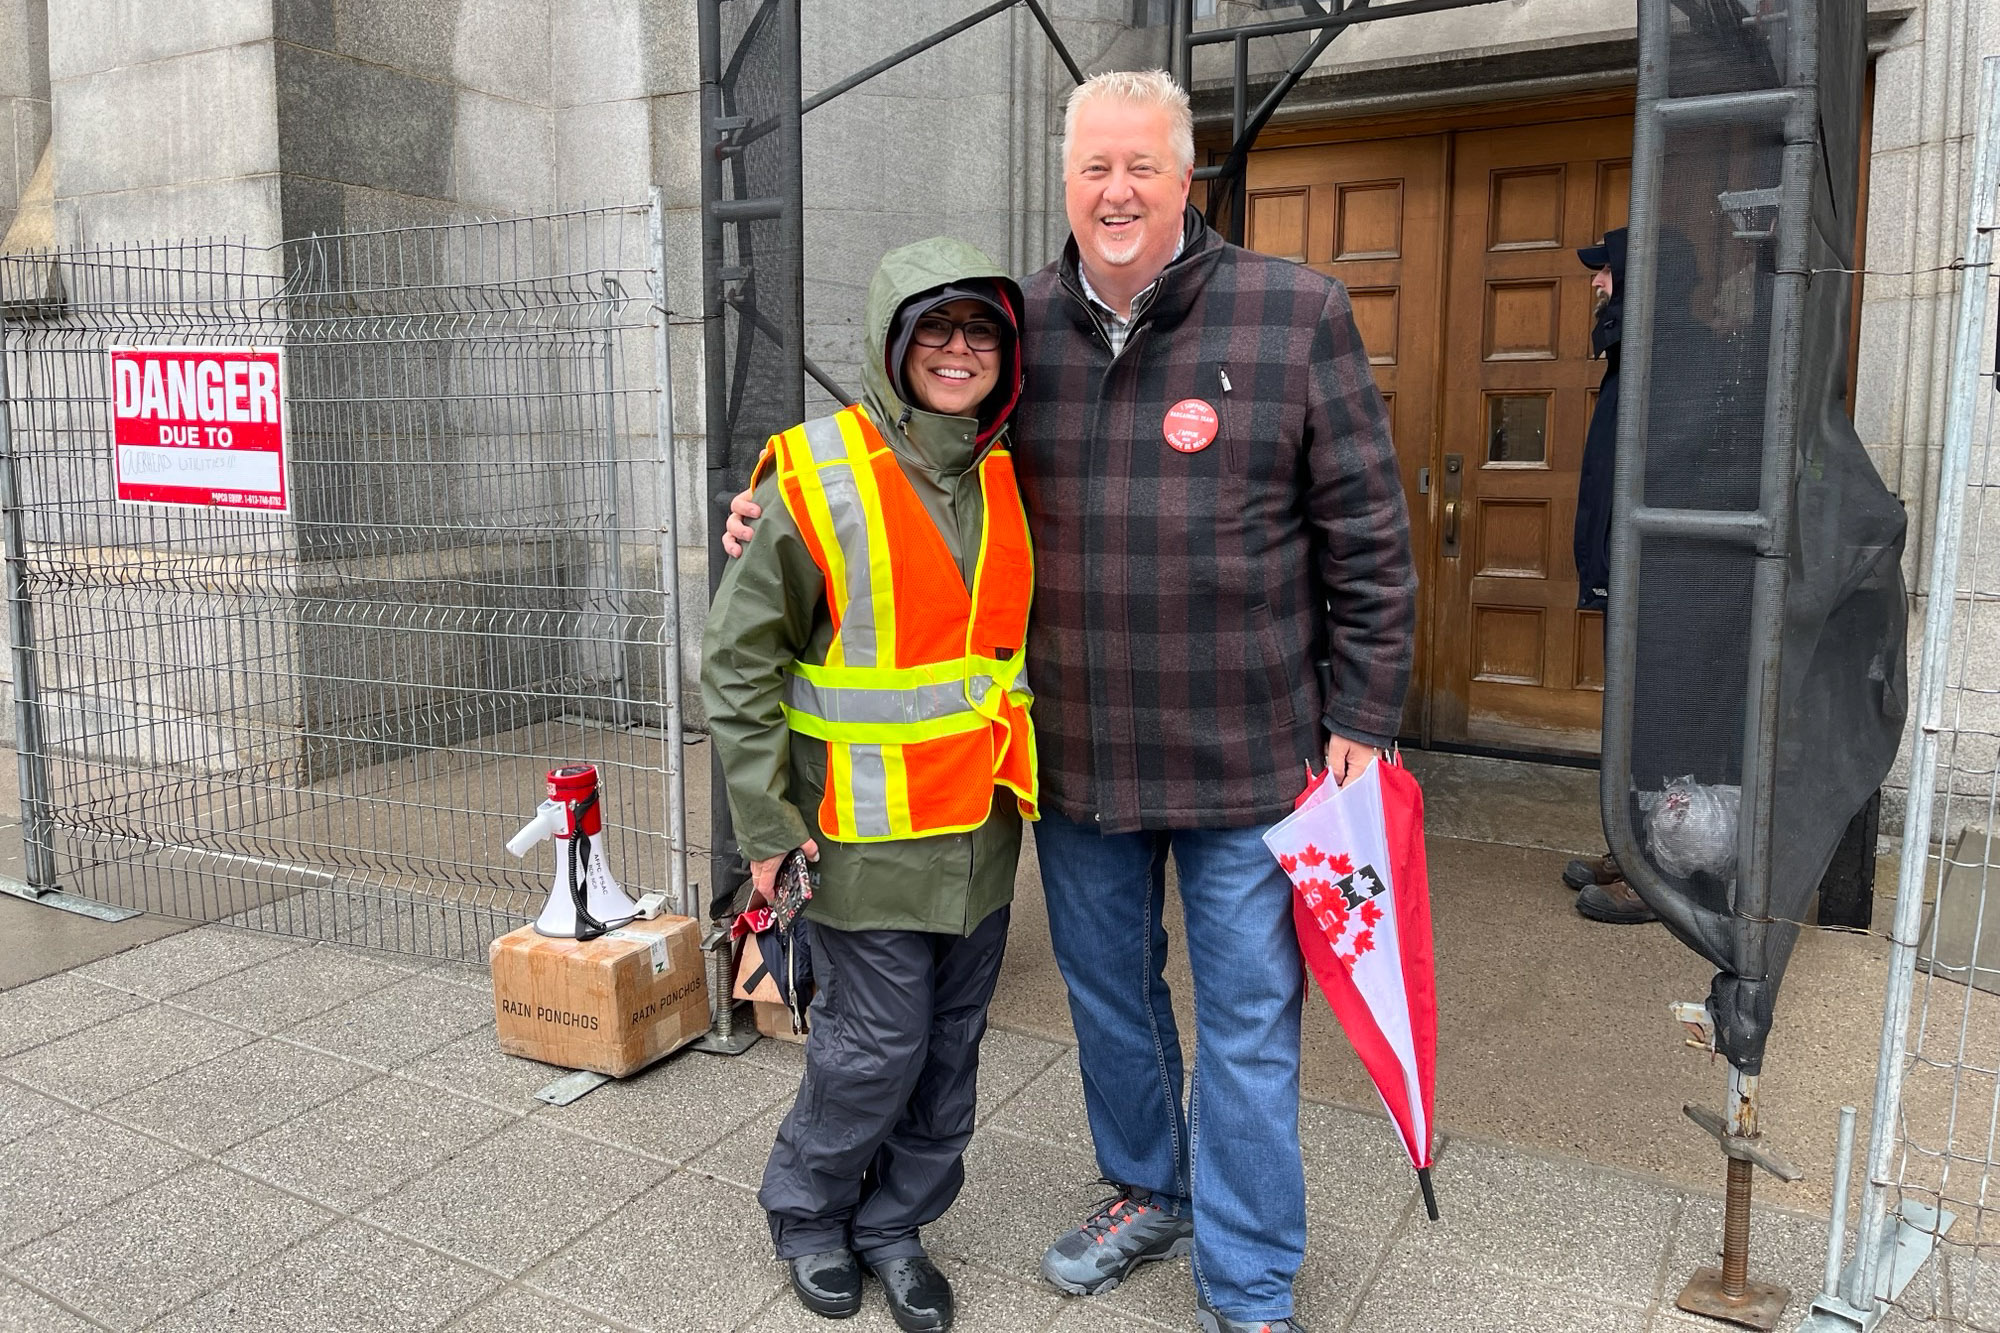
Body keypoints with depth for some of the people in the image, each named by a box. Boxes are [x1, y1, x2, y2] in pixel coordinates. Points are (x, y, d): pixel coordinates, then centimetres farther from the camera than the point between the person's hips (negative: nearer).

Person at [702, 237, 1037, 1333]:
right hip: (868, 828, -5)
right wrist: (767, 825, -9)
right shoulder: (821, 477, -12)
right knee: (879, 1043, 3)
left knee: (951, 1044, 14)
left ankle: (895, 1223, 36)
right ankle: (806, 1212, 31)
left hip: (982, 827, 6)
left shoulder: (1007, 479, 6)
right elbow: (738, 659, -9)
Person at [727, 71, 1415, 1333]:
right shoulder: (1021, 325, 3)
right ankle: (1147, 1190, 46)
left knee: (1248, 1023, 8)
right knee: (1108, 991, 20)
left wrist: (1361, 719, -6)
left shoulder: (1297, 313, -6)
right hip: (1075, 754, 4)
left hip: (1248, 755, -3)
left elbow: (1366, 533, -4)